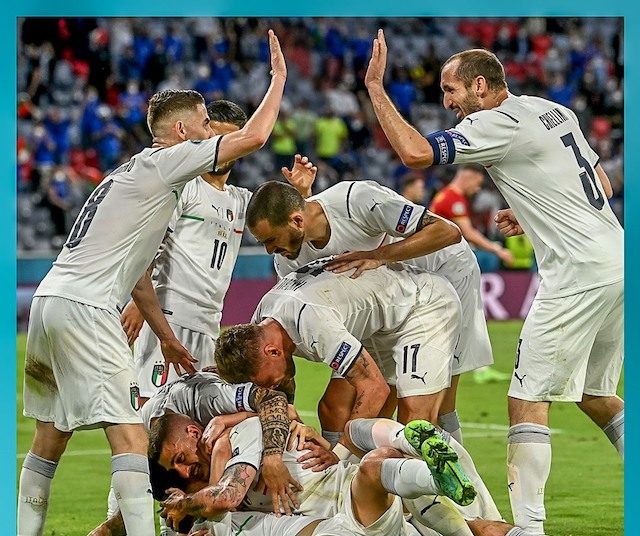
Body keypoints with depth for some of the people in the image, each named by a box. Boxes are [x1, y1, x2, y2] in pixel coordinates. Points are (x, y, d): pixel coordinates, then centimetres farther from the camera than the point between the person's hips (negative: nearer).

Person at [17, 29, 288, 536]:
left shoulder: (133, 174, 25)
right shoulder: (163, 162, -3)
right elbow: (254, 136, -8)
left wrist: (167, 337, 32)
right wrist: (279, 75, 7)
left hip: (48, 300, 10)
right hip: (84, 309, -10)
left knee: (50, 438, 14)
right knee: (131, 437, -14)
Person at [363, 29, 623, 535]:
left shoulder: (499, 124, -10)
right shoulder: (556, 111, 16)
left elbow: (415, 152, -18)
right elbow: (603, 187, 24)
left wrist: (375, 87, -9)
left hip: (579, 275, -9)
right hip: (618, 262, 9)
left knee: (528, 399, -6)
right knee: (596, 395, 20)